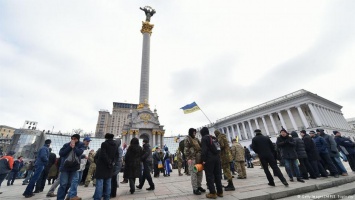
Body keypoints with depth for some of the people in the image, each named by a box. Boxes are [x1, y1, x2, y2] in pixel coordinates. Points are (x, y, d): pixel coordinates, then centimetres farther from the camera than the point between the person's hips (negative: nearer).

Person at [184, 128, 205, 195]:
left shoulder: (196, 139, 18)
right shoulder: (187, 139, -3)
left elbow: (200, 146, 24)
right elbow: (186, 149, -9)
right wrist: (188, 158, -15)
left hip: (199, 157, 7)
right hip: (192, 158, -7)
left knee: (200, 172, 12)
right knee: (194, 173, -2)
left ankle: (199, 186, 26)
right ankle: (195, 189, 9)